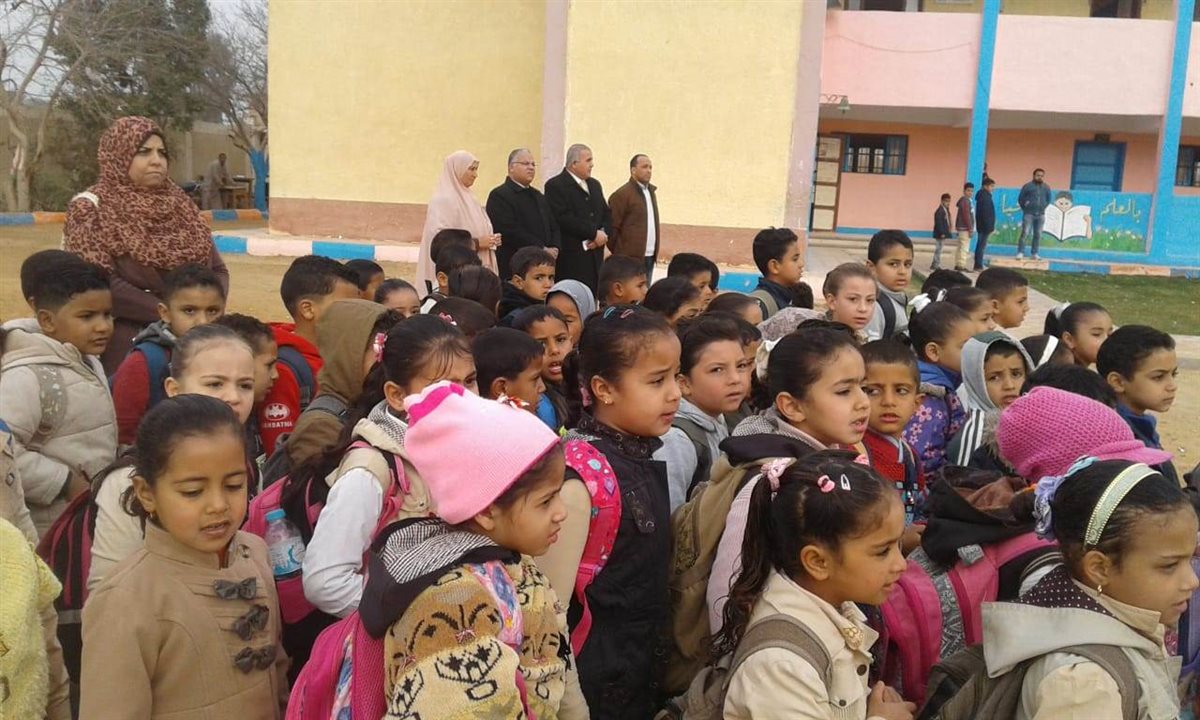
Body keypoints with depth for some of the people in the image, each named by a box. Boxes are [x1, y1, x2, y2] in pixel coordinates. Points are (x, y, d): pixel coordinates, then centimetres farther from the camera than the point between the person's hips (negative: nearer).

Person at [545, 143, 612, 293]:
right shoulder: (555, 185, -6)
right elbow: (564, 219, -17)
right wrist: (594, 233, -14)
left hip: (595, 257, 7)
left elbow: (607, 214, 18)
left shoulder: (594, 184, 19)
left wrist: (604, 234, -4)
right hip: (570, 259, -7)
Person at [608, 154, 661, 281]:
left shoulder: (651, 191, 16)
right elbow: (612, 227, -8)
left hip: (649, 258, 7)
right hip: (630, 259, -7)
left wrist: (655, 252, 13)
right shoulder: (622, 194, -8)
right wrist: (619, 254, -3)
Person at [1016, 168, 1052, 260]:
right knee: (1025, 233, -11)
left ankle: (1035, 253, 10)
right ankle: (1020, 252, -9)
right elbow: (1020, 199, 3)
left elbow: (1048, 199, 21)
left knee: (1038, 235, 5)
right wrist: (1025, 208, 2)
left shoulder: (1046, 187, 9)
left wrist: (1044, 207, 10)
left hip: (1040, 215, 4)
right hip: (1029, 214, -4)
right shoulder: (1027, 186, -2)